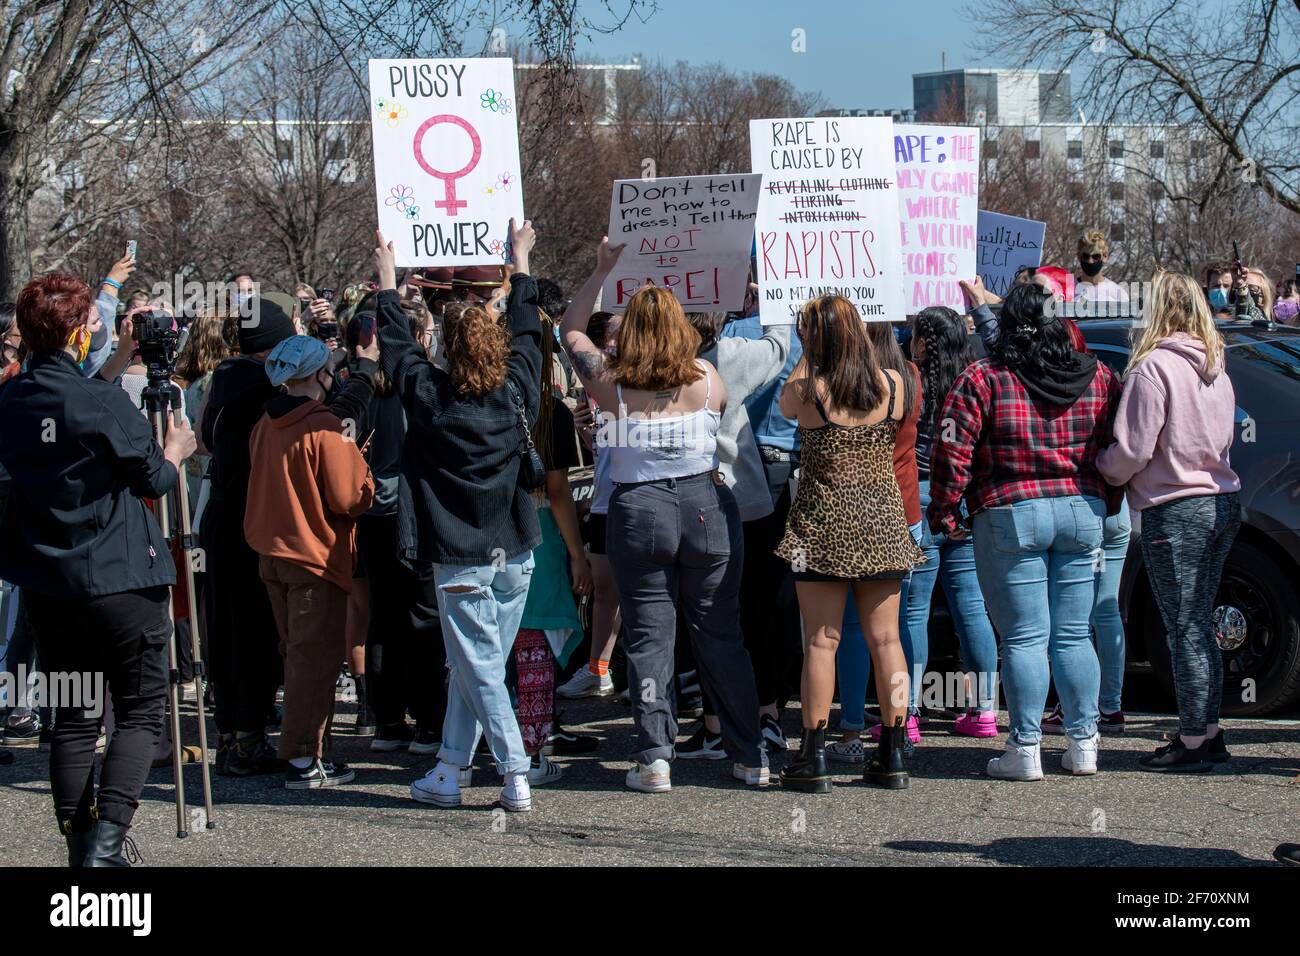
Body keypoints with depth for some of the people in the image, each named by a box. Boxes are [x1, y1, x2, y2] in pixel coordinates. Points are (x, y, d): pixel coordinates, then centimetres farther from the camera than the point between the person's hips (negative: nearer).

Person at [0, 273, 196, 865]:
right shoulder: (102, 401, -16)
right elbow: (155, 480, -5)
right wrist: (175, 449, 16)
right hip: (119, 578, -6)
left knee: (72, 716, 14)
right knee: (141, 710, 2)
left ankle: (79, 844, 13)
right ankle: (105, 839, -13)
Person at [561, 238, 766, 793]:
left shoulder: (610, 383, -3)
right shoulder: (706, 378, -2)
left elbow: (571, 331, 12)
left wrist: (601, 270, 18)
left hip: (637, 511, -1)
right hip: (707, 504, 1)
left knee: (648, 637, 5)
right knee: (720, 634, 7)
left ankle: (654, 758, 0)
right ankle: (749, 756, 9)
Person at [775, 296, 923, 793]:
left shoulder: (806, 390, -11)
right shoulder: (892, 383, -1)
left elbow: (783, 404, 12)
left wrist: (807, 358, 14)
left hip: (824, 523, -3)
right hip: (883, 521, 3)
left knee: (821, 641, 1)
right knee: (885, 639, 7)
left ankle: (814, 758, 2)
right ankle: (892, 756, 9)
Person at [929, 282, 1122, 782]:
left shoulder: (982, 379, -6)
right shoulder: (1097, 376, 7)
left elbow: (952, 451, -9)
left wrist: (944, 513, 1)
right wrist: (1106, 506, 20)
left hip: (1009, 516, -4)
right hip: (1082, 514, 4)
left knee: (1023, 637, -1)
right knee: (1073, 634, 10)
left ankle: (1025, 750, 0)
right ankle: (1083, 744, 12)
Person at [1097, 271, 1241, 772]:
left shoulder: (1153, 367, -13)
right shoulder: (1214, 368, 11)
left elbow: (1132, 449, -14)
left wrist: (1098, 471, 4)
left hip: (1175, 510, -8)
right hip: (1223, 502, 8)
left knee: (1185, 630, -3)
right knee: (1198, 626, 15)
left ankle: (1194, 740, 0)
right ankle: (1208, 731, 19)